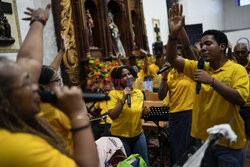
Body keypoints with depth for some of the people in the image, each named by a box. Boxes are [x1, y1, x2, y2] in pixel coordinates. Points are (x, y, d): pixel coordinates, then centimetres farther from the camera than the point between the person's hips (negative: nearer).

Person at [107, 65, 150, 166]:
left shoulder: (139, 93, 5)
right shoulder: (114, 94, -11)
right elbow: (112, 115, -20)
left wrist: (145, 111, -4)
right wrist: (123, 98, -25)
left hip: (138, 134, 5)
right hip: (120, 136, -4)